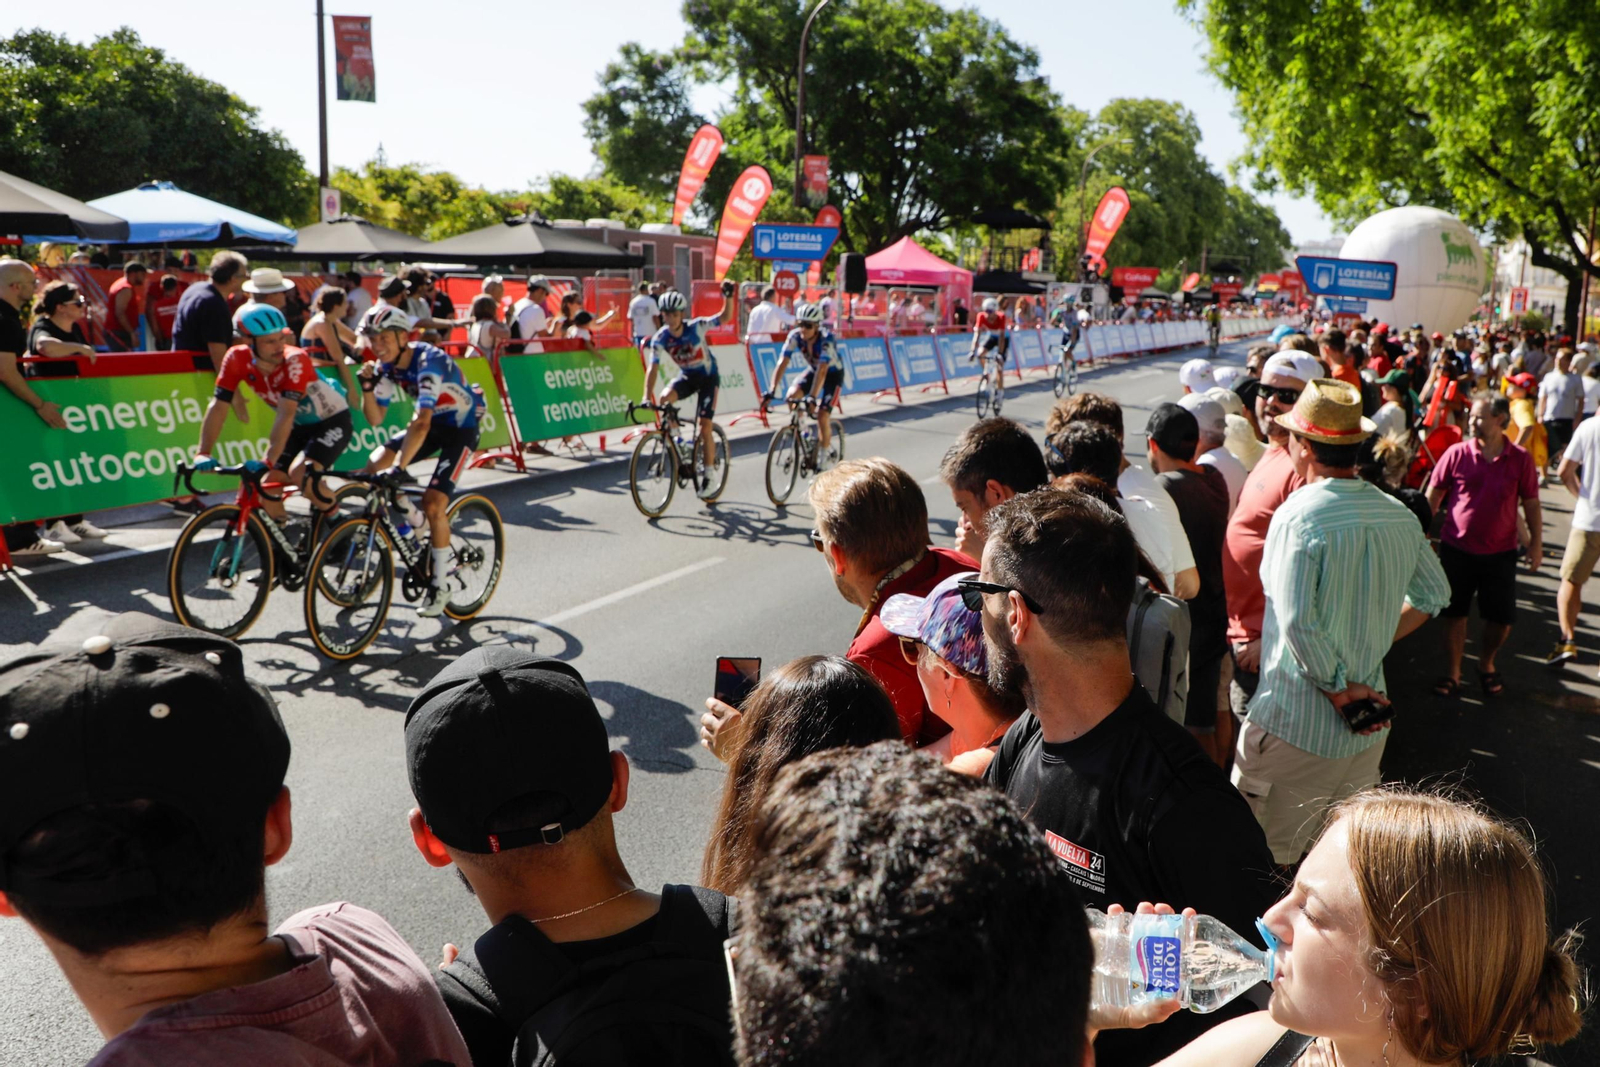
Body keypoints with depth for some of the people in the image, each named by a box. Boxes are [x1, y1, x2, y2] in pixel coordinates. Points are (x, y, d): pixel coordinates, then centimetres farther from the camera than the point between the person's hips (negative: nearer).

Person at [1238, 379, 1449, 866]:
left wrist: (1338, 687, -14)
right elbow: (1433, 594, 16)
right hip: (1369, 723, 7)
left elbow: (1298, 622, -26)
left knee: (1266, 859, 7)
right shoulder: (1400, 516, 0)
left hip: (1297, 724, -7)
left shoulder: (1297, 515, -20)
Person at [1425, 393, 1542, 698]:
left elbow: (1531, 503, 3)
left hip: (1500, 552, 1)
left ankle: (1486, 663, 33)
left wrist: (1536, 543, 2)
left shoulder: (1520, 459, -4)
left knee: (1502, 618, 6)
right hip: (1456, 550, -1)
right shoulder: (1457, 454, -7)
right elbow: (1433, 496, 0)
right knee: (1455, 614, 8)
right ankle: (1453, 672, 23)